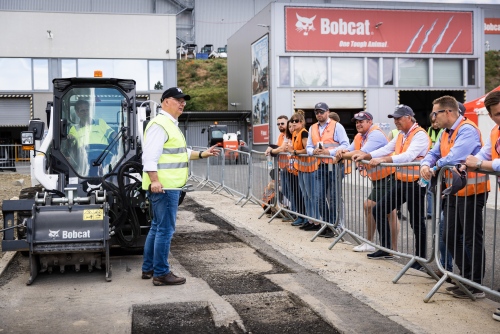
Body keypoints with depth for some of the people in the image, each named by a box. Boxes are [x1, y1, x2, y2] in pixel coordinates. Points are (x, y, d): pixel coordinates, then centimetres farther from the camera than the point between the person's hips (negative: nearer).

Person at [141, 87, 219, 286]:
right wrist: (154, 180, -30)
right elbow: (150, 155, -22)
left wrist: (202, 155, 24)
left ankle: (148, 268, 27)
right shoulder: (159, 124, -14)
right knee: (165, 230, -6)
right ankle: (161, 273, 2)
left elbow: (179, 153, 29)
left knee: (157, 228, 17)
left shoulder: (171, 125, 20)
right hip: (164, 187, -11)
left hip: (169, 186, 11)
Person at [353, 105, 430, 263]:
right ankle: (386, 249, 22)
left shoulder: (420, 135, -15)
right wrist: (366, 155, -5)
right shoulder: (401, 135, 13)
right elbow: (386, 149, 9)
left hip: (415, 184, -9)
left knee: (417, 222, 1)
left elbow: (409, 156, -29)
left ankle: (420, 258, 15)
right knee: (379, 210, 12)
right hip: (400, 182, 9)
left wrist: (383, 160, -36)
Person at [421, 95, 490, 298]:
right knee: (451, 237, 14)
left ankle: (476, 286, 9)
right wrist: (426, 165, -9)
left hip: (471, 192, -9)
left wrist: (437, 165, -11)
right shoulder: (445, 133, 11)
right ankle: (466, 278, 25)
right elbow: (434, 154, 13)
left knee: (472, 239, -1)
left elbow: (454, 158, -29)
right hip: (453, 192, 9)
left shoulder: (467, 129, -18)